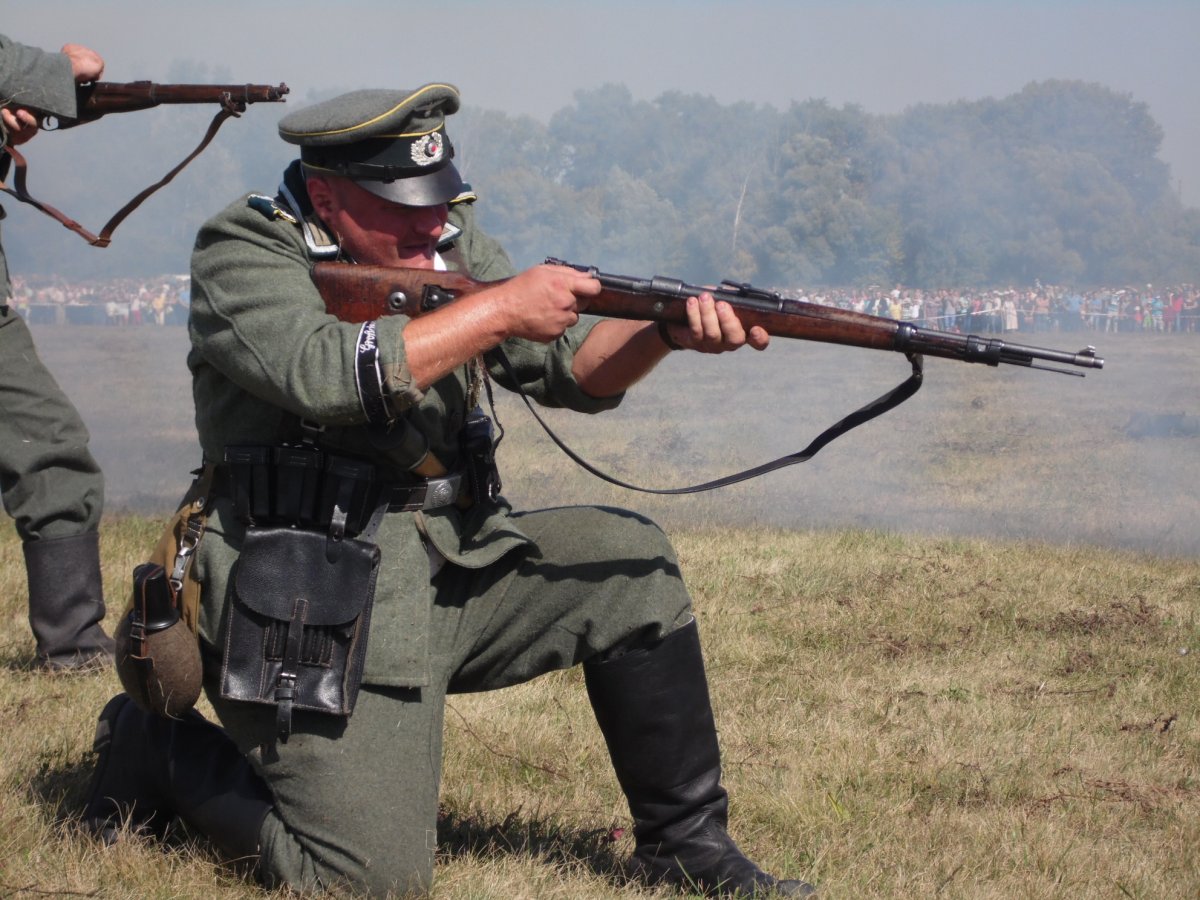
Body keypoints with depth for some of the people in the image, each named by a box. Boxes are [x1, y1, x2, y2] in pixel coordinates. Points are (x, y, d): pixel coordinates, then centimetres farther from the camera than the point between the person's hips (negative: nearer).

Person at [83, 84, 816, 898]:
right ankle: (160, 753, 10)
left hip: (452, 564, 8)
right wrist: (500, 310, -23)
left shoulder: (445, 244, 9)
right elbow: (329, 373, -29)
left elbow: (573, 366, 4)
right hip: (320, 614, -7)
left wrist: (669, 331, -17)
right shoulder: (245, 255, -10)